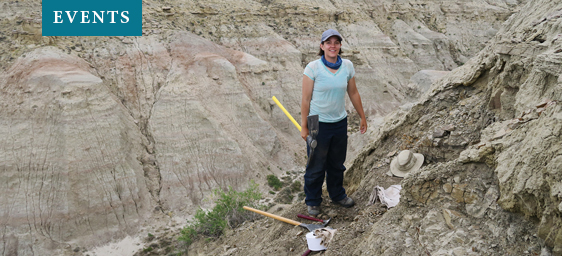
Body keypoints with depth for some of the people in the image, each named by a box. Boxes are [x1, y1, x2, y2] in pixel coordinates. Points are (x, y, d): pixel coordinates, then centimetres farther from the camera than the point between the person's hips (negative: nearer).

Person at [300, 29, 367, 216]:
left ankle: (337, 195, 42)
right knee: (316, 166, 7)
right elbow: (306, 99, -10)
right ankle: (312, 201, 28)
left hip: (340, 123, 4)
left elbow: (353, 93, 10)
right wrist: (304, 127, -10)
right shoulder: (313, 68, -13)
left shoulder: (347, 66, -1)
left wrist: (362, 117, 16)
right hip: (318, 123, -4)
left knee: (337, 164, 19)